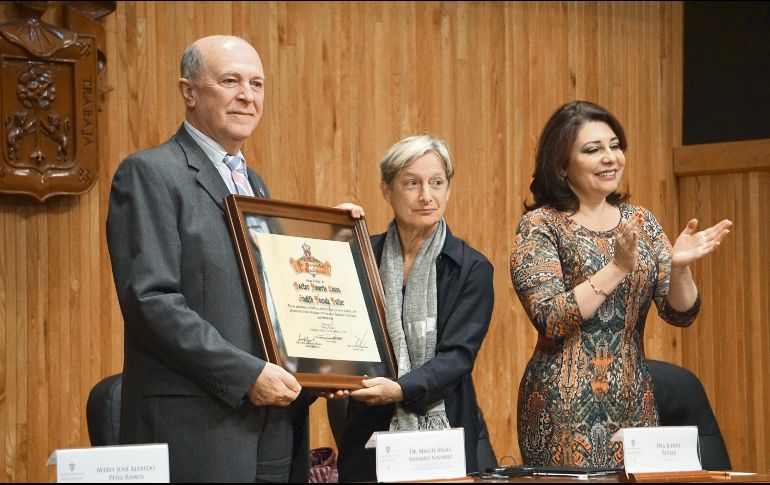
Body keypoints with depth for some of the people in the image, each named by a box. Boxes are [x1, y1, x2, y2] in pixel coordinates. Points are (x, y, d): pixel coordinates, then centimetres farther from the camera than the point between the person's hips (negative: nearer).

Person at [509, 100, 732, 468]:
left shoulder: (640, 222, 9)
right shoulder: (540, 226, -5)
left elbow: (680, 314, 4)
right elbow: (549, 320, -17)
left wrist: (679, 267, -16)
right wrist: (618, 267, -23)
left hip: (632, 406, 5)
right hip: (565, 410, -5)